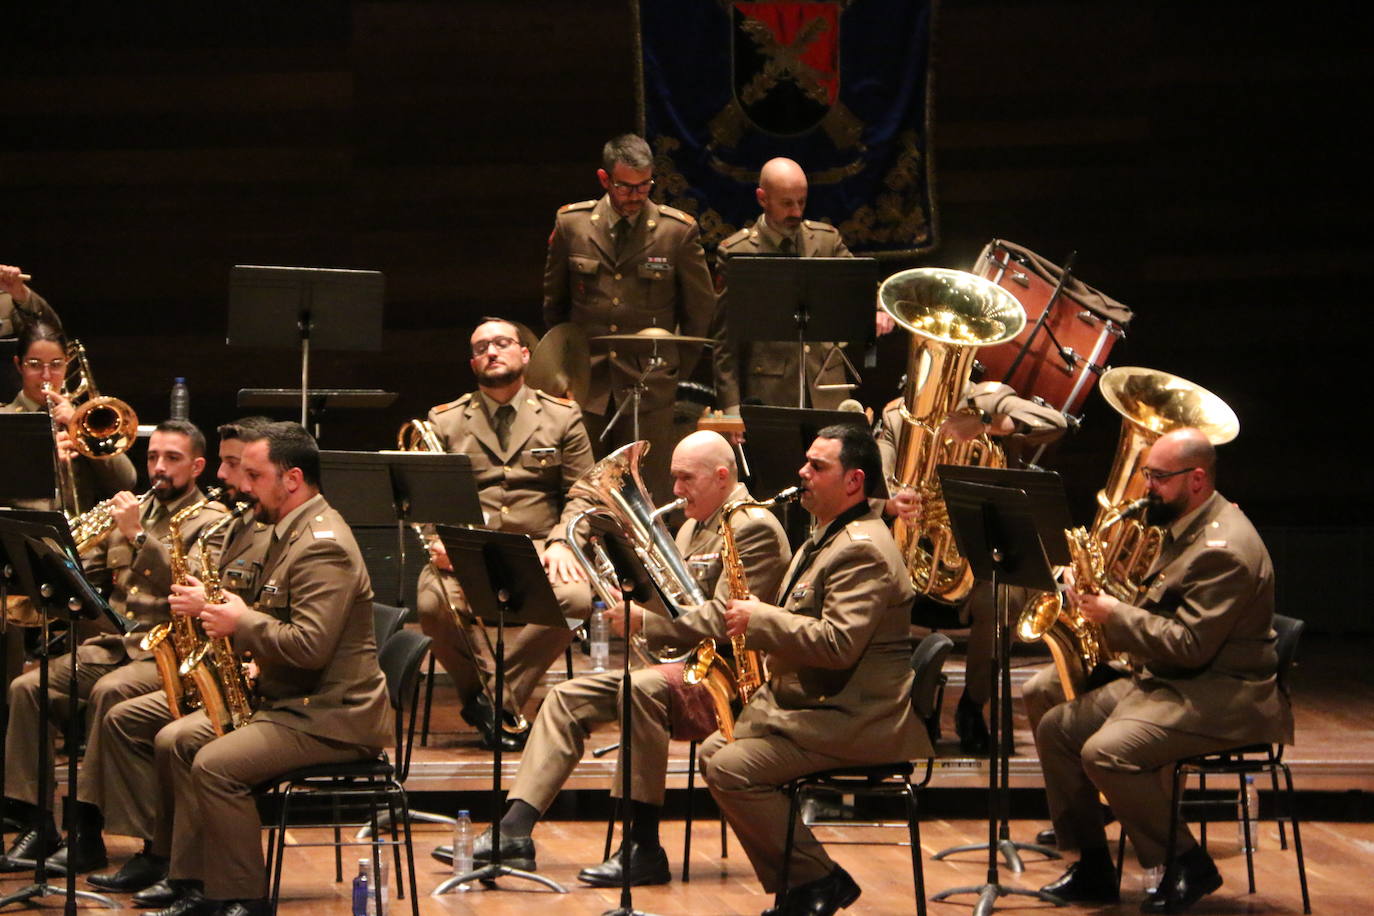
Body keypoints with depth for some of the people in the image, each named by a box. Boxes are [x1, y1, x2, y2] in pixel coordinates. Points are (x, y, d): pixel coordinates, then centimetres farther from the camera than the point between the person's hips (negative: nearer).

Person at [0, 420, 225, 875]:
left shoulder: (210, 522, 1)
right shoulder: (132, 510, 20)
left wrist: (139, 535, -20)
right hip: (113, 644, 7)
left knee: (110, 692, -36)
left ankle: (86, 830, -31)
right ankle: (37, 823, -15)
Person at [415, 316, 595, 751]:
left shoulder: (563, 417, 15)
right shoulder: (444, 421, 16)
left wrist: (561, 541, -10)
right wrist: (438, 539, -12)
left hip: (537, 549, 0)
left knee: (576, 598, -34)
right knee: (432, 605, -33)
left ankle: (495, 696, -18)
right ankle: (501, 701, -10)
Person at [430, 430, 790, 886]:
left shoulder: (754, 528, -11)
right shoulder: (694, 526, 21)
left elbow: (721, 621, -22)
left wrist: (644, 622, -24)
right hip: (676, 665, 10)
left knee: (642, 688, -36)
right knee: (567, 697, 0)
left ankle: (643, 849, -32)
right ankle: (514, 831, -7)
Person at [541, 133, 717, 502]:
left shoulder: (679, 230, -1)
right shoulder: (571, 224, 4)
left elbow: (701, 308, 11)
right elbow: (553, 302, 18)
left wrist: (678, 371, 10)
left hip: (649, 390, -1)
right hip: (586, 385, 1)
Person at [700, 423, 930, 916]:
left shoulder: (863, 551, -18)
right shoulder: (829, 538, 18)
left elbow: (837, 644, -28)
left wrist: (760, 620, -19)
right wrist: (756, 618, 8)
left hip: (854, 722, -11)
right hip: (810, 705, 11)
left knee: (731, 769, -20)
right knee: (713, 750, 8)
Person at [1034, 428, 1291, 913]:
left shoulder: (1224, 549, -21)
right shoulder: (1187, 527, 13)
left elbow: (1190, 645, -26)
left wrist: (1114, 615, -19)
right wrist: (1109, 608, 7)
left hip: (1221, 696, -11)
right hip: (1167, 681, 11)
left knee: (1106, 753, -28)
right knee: (1055, 728, 4)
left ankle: (1189, 866, -13)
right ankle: (1093, 867, 10)